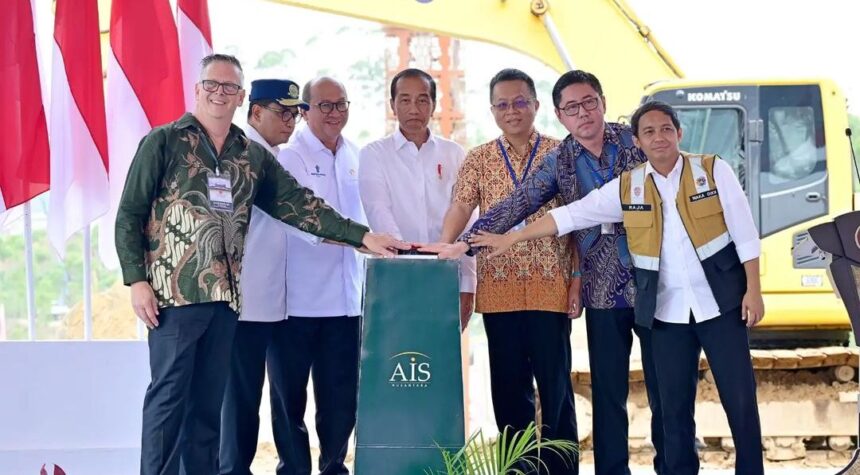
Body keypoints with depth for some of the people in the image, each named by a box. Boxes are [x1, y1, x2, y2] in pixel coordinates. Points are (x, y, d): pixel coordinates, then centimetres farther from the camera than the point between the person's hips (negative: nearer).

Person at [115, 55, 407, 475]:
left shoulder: (253, 157, 14)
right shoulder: (163, 142, 0)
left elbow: (297, 204, 10)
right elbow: (129, 215, -1)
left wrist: (362, 236, 2)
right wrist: (137, 281, -10)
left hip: (225, 297, 5)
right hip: (174, 294, -5)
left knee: (209, 400, 8)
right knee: (169, 395, -4)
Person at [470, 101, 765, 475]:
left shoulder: (714, 171, -1)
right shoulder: (627, 188, 4)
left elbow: (744, 232, -2)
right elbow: (570, 215, 6)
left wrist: (753, 289, -7)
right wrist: (512, 238, 4)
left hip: (720, 302, -2)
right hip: (668, 311, 2)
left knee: (740, 398, 0)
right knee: (674, 407, 6)